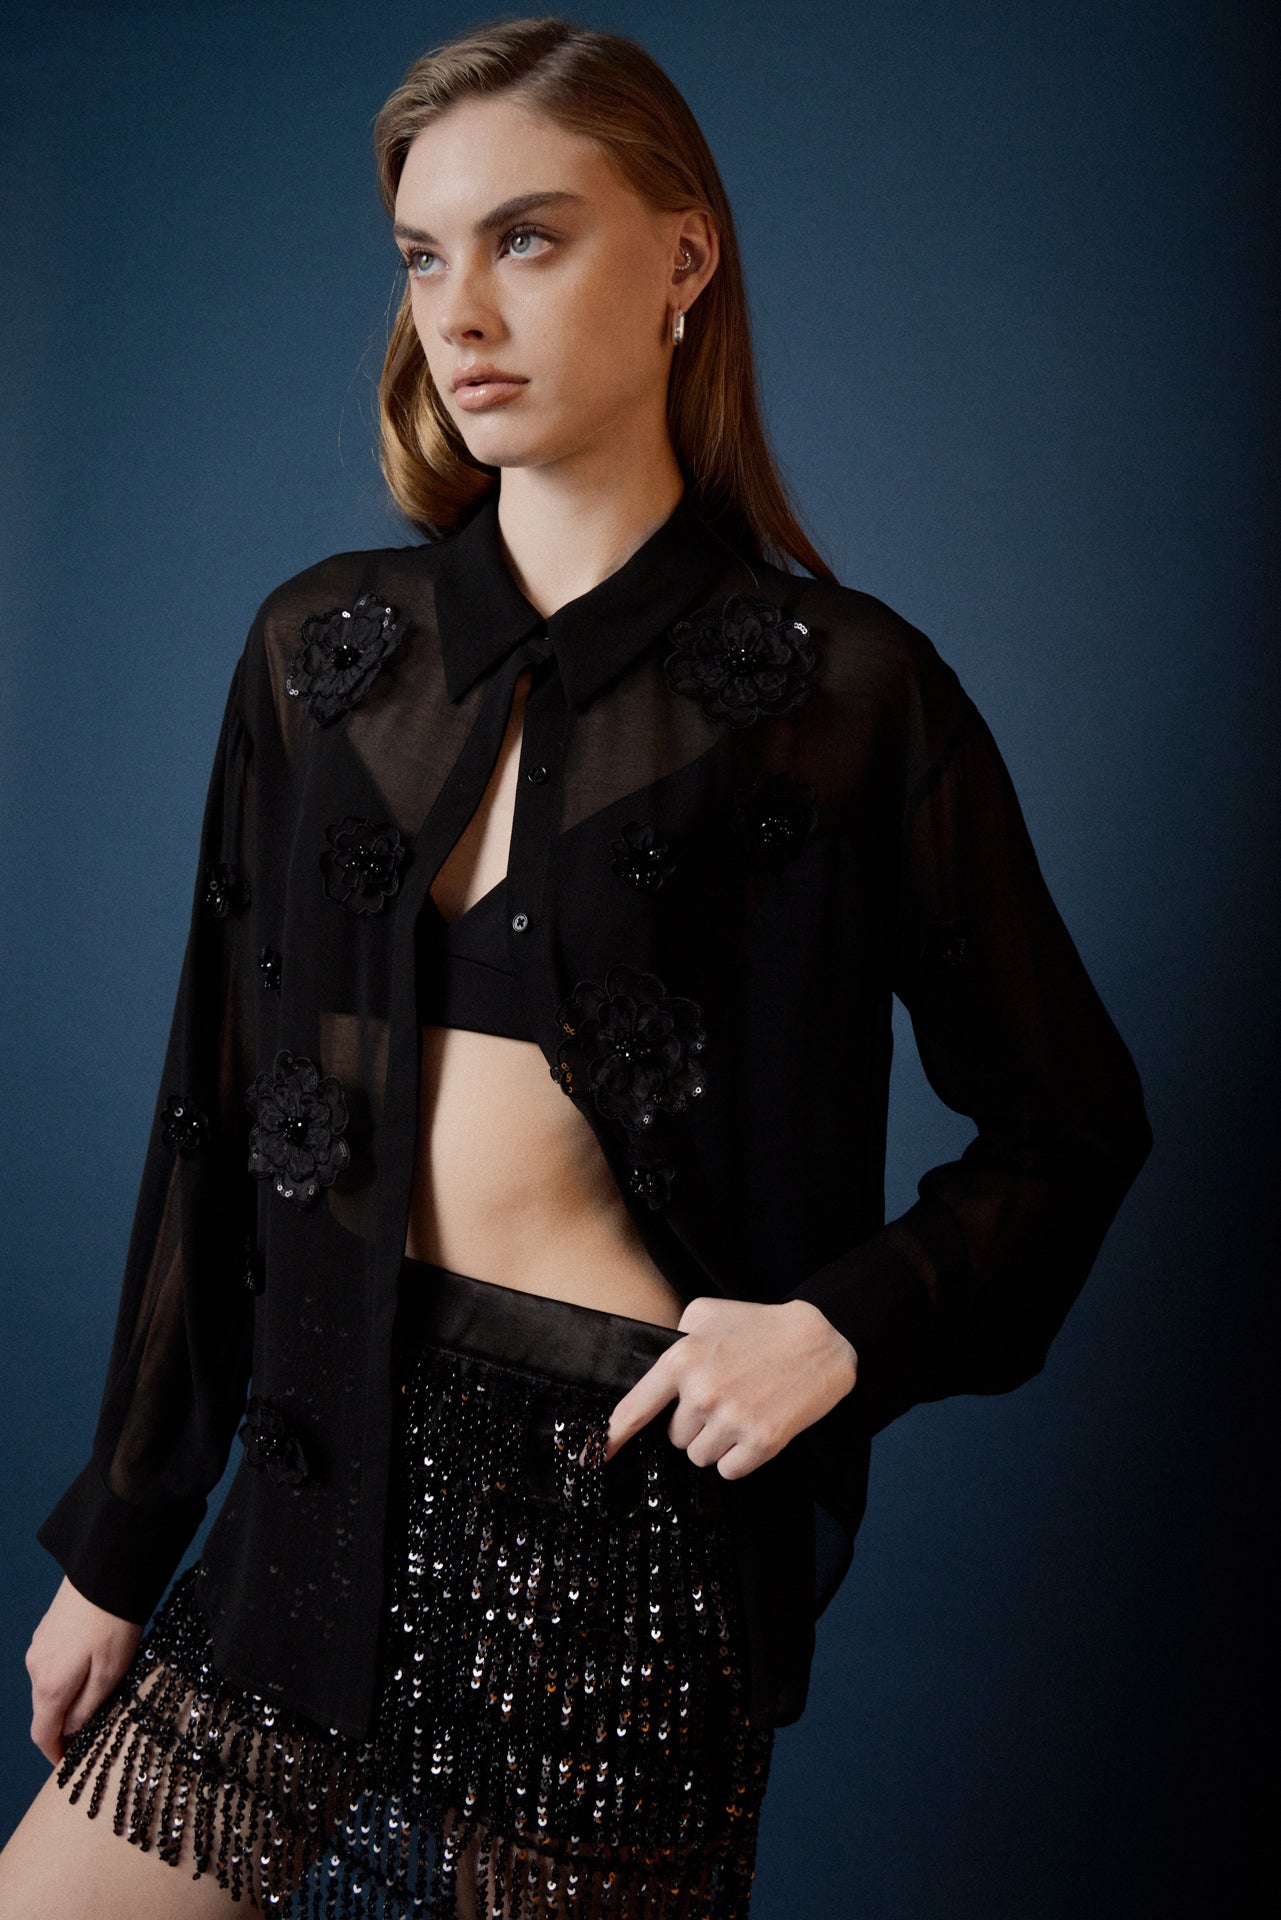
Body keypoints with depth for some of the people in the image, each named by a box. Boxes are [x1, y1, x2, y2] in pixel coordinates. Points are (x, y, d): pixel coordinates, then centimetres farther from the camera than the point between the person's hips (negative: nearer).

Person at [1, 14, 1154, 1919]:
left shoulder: (847, 692, -7)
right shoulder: (322, 648, 4)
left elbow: (1072, 1123, 2)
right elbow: (216, 1115, 8)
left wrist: (852, 1322, -15)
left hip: (629, 1490, -4)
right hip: (338, 1462, 4)